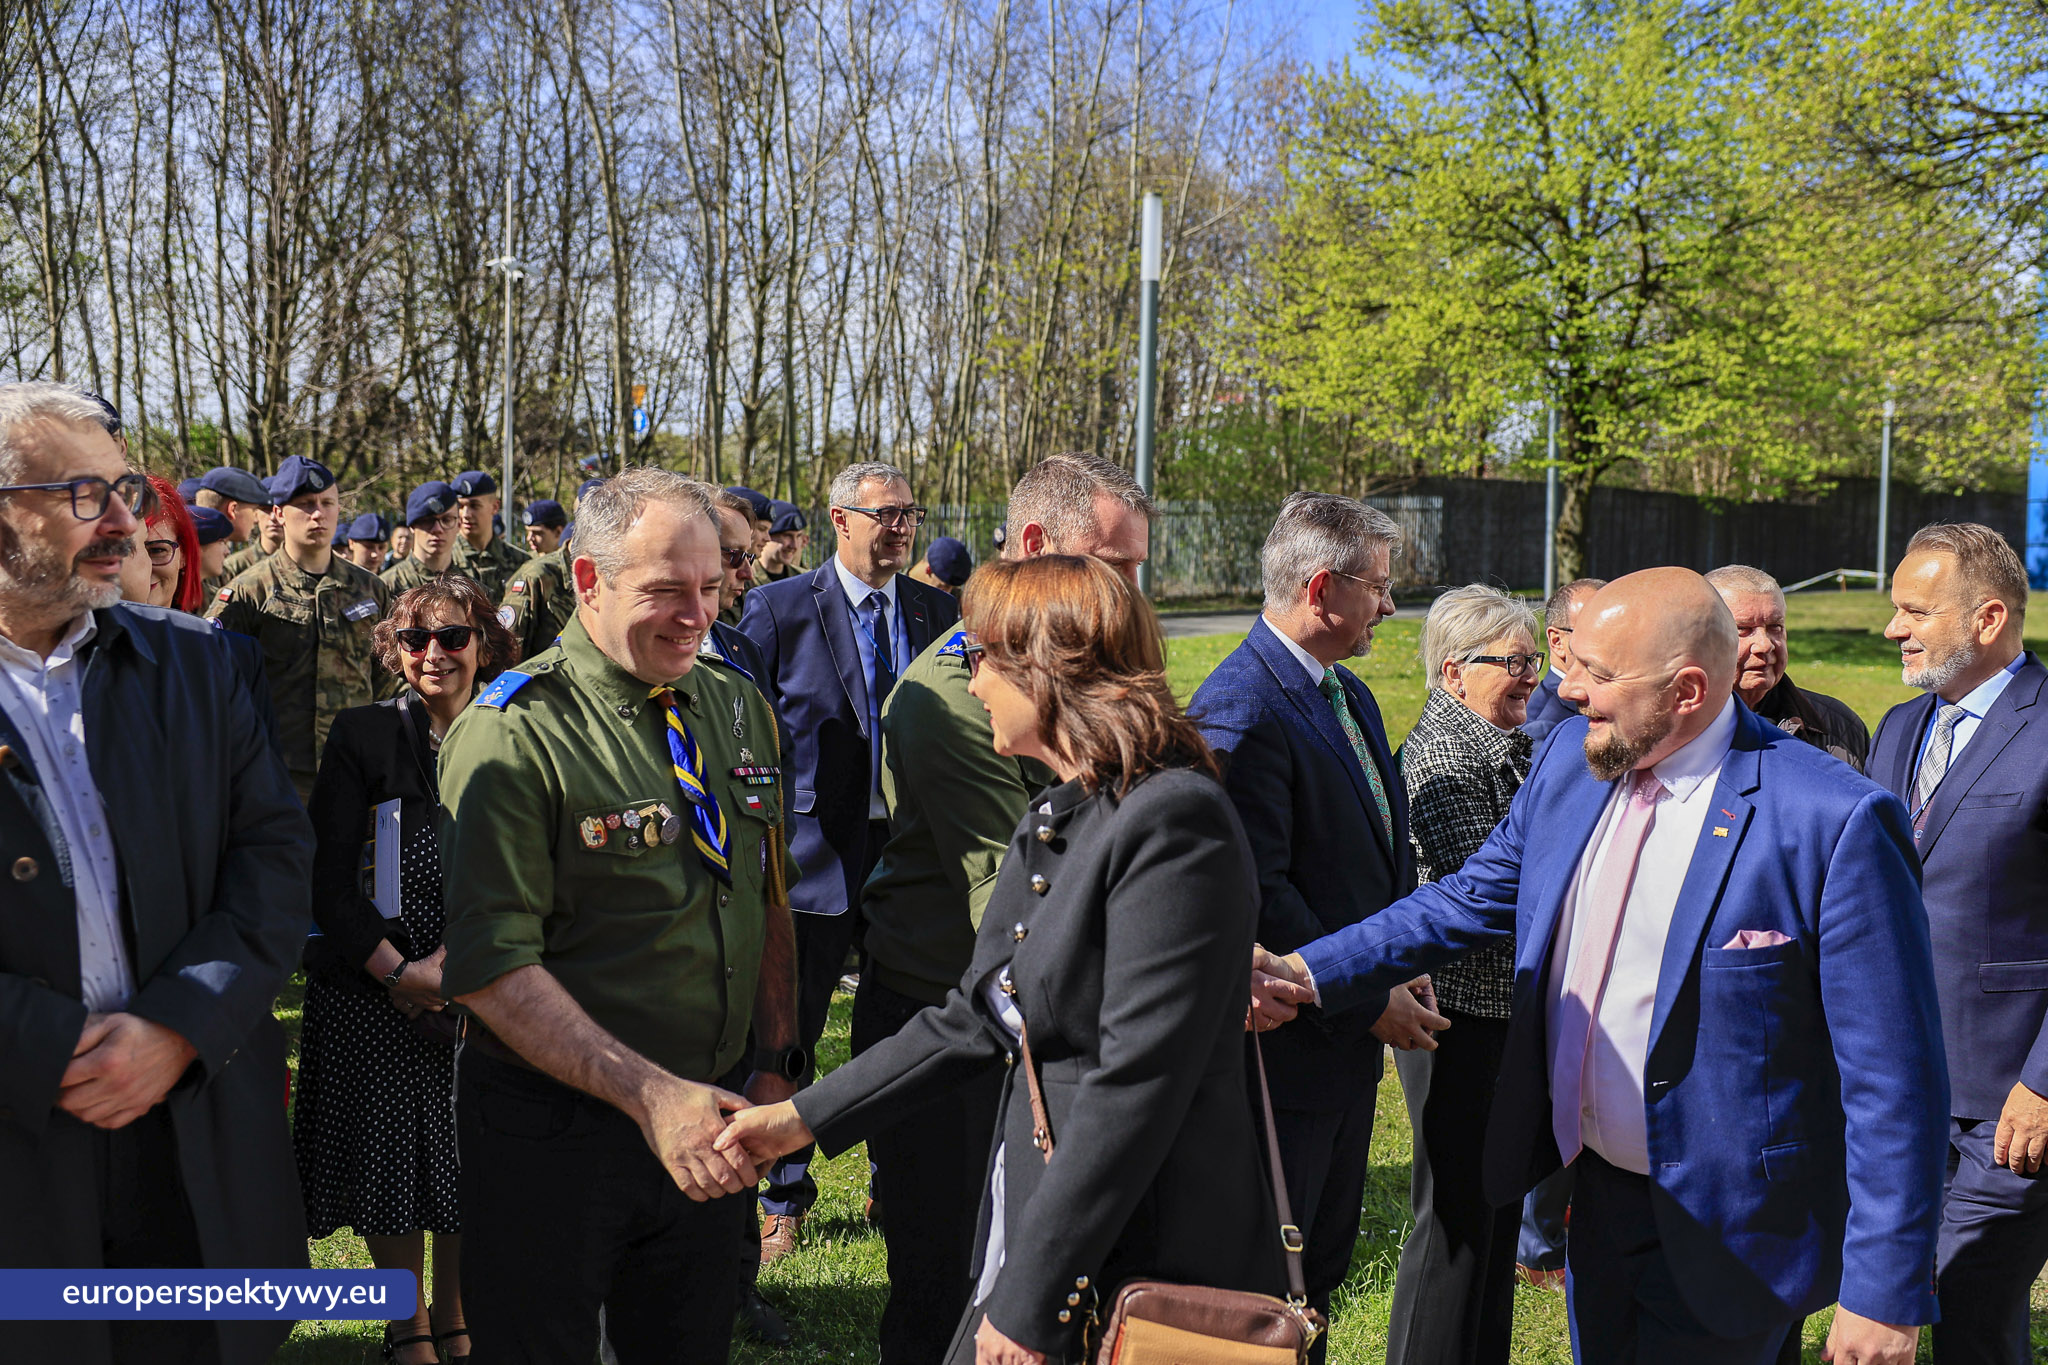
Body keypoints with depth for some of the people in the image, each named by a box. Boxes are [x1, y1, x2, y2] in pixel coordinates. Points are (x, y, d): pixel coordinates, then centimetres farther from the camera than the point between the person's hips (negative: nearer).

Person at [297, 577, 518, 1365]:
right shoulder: (362, 736, -2)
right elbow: (327, 877, -4)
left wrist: (450, 961, -11)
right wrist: (398, 972, -10)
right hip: (373, 992, -1)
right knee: (389, 1155, 5)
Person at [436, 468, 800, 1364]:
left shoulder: (739, 710, 5)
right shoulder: (513, 737, -16)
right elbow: (490, 969, -21)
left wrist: (775, 1064, 3)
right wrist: (650, 1093, -26)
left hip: (705, 1122, 6)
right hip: (555, 1131, -5)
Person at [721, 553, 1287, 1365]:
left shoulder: (1174, 820, -20)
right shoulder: (1052, 819, 10)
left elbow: (1136, 1084, -23)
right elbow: (975, 1019, 14)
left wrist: (1033, 1298, -20)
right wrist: (804, 1118, 12)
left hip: (1146, 1268, -8)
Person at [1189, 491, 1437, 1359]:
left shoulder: (1350, 695, 11)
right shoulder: (1240, 711, -21)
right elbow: (1259, 895, -24)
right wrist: (1368, 1003, -17)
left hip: (1352, 1042, 10)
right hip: (1288, 1048, -9)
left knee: (1323, 1267, 20)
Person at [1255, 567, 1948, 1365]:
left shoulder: (1835, 821, -22)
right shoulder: (1570, 757, -2)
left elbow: (1893, 1077, -19)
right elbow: (1471, 898, 10)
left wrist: (1887, 1293, -17)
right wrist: (1310, 972, 1)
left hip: (1724, 1232, -6)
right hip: (1599, 1188, 6)